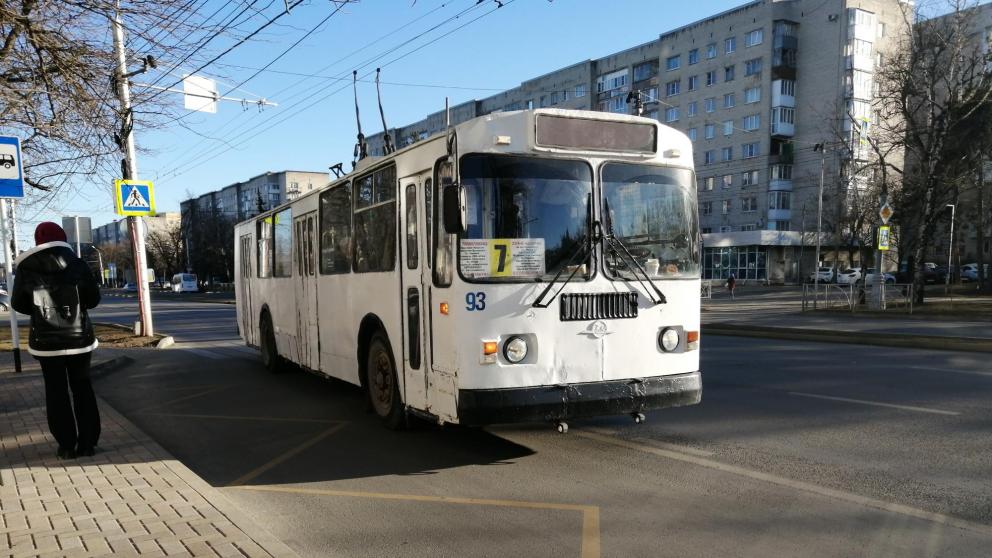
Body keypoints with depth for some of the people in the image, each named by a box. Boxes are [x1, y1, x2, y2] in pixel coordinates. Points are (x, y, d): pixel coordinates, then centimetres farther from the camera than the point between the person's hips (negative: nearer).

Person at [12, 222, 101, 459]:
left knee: (56, 391, 8)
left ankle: (67, 445, 7)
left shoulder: (25, 269, -4)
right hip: (78, 337, 0)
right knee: (82, 388, 11)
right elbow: (94, 299, 0)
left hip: (46, 340, 0)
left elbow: (18, 304, 4)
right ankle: (87, 442, 11)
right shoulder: (77, 265, -7)